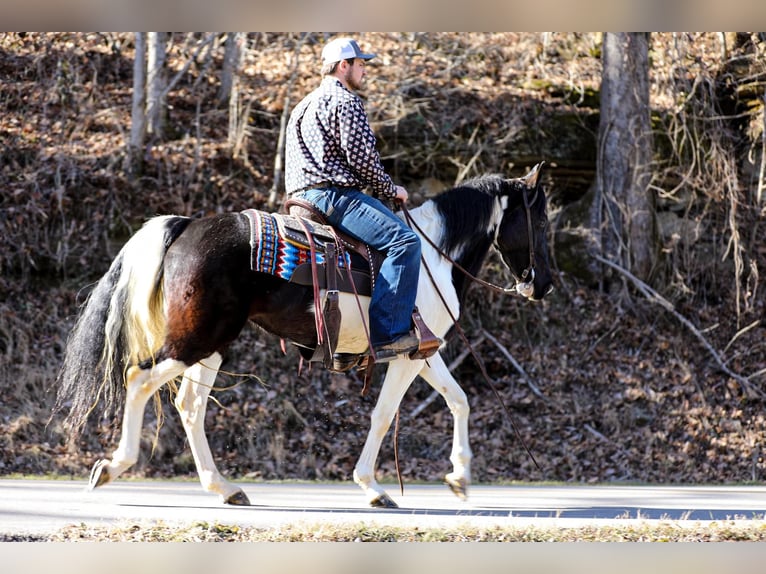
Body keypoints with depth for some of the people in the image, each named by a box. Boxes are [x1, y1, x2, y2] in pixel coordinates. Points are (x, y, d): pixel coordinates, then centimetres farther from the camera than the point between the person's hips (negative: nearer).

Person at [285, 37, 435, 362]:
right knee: (404, 240, -22)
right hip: (334, 195, -11)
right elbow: (361, 156, -14)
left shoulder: (306, 106, 26)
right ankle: (386, 335, -32)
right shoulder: (345, 101, -6)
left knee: (398, 237, 26)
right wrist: (390, 190, 1)